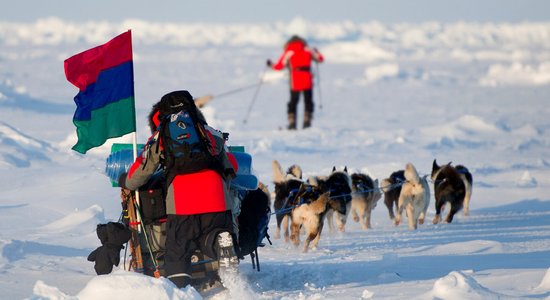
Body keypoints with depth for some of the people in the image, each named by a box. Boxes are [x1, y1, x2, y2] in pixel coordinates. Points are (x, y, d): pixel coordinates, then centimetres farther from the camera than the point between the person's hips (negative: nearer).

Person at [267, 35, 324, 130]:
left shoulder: (288, 52, 5)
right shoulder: (308, 50, 11)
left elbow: (279, 66, 1)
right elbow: (320, 59, 21)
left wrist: (271, 65, 22)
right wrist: (316, 52, 43)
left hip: (295, 80, -1)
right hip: (307, 79, 1)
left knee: (293, 101, 8)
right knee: (308, 101, 12)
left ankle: (292, 123, -2)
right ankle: (307, 121, -1)